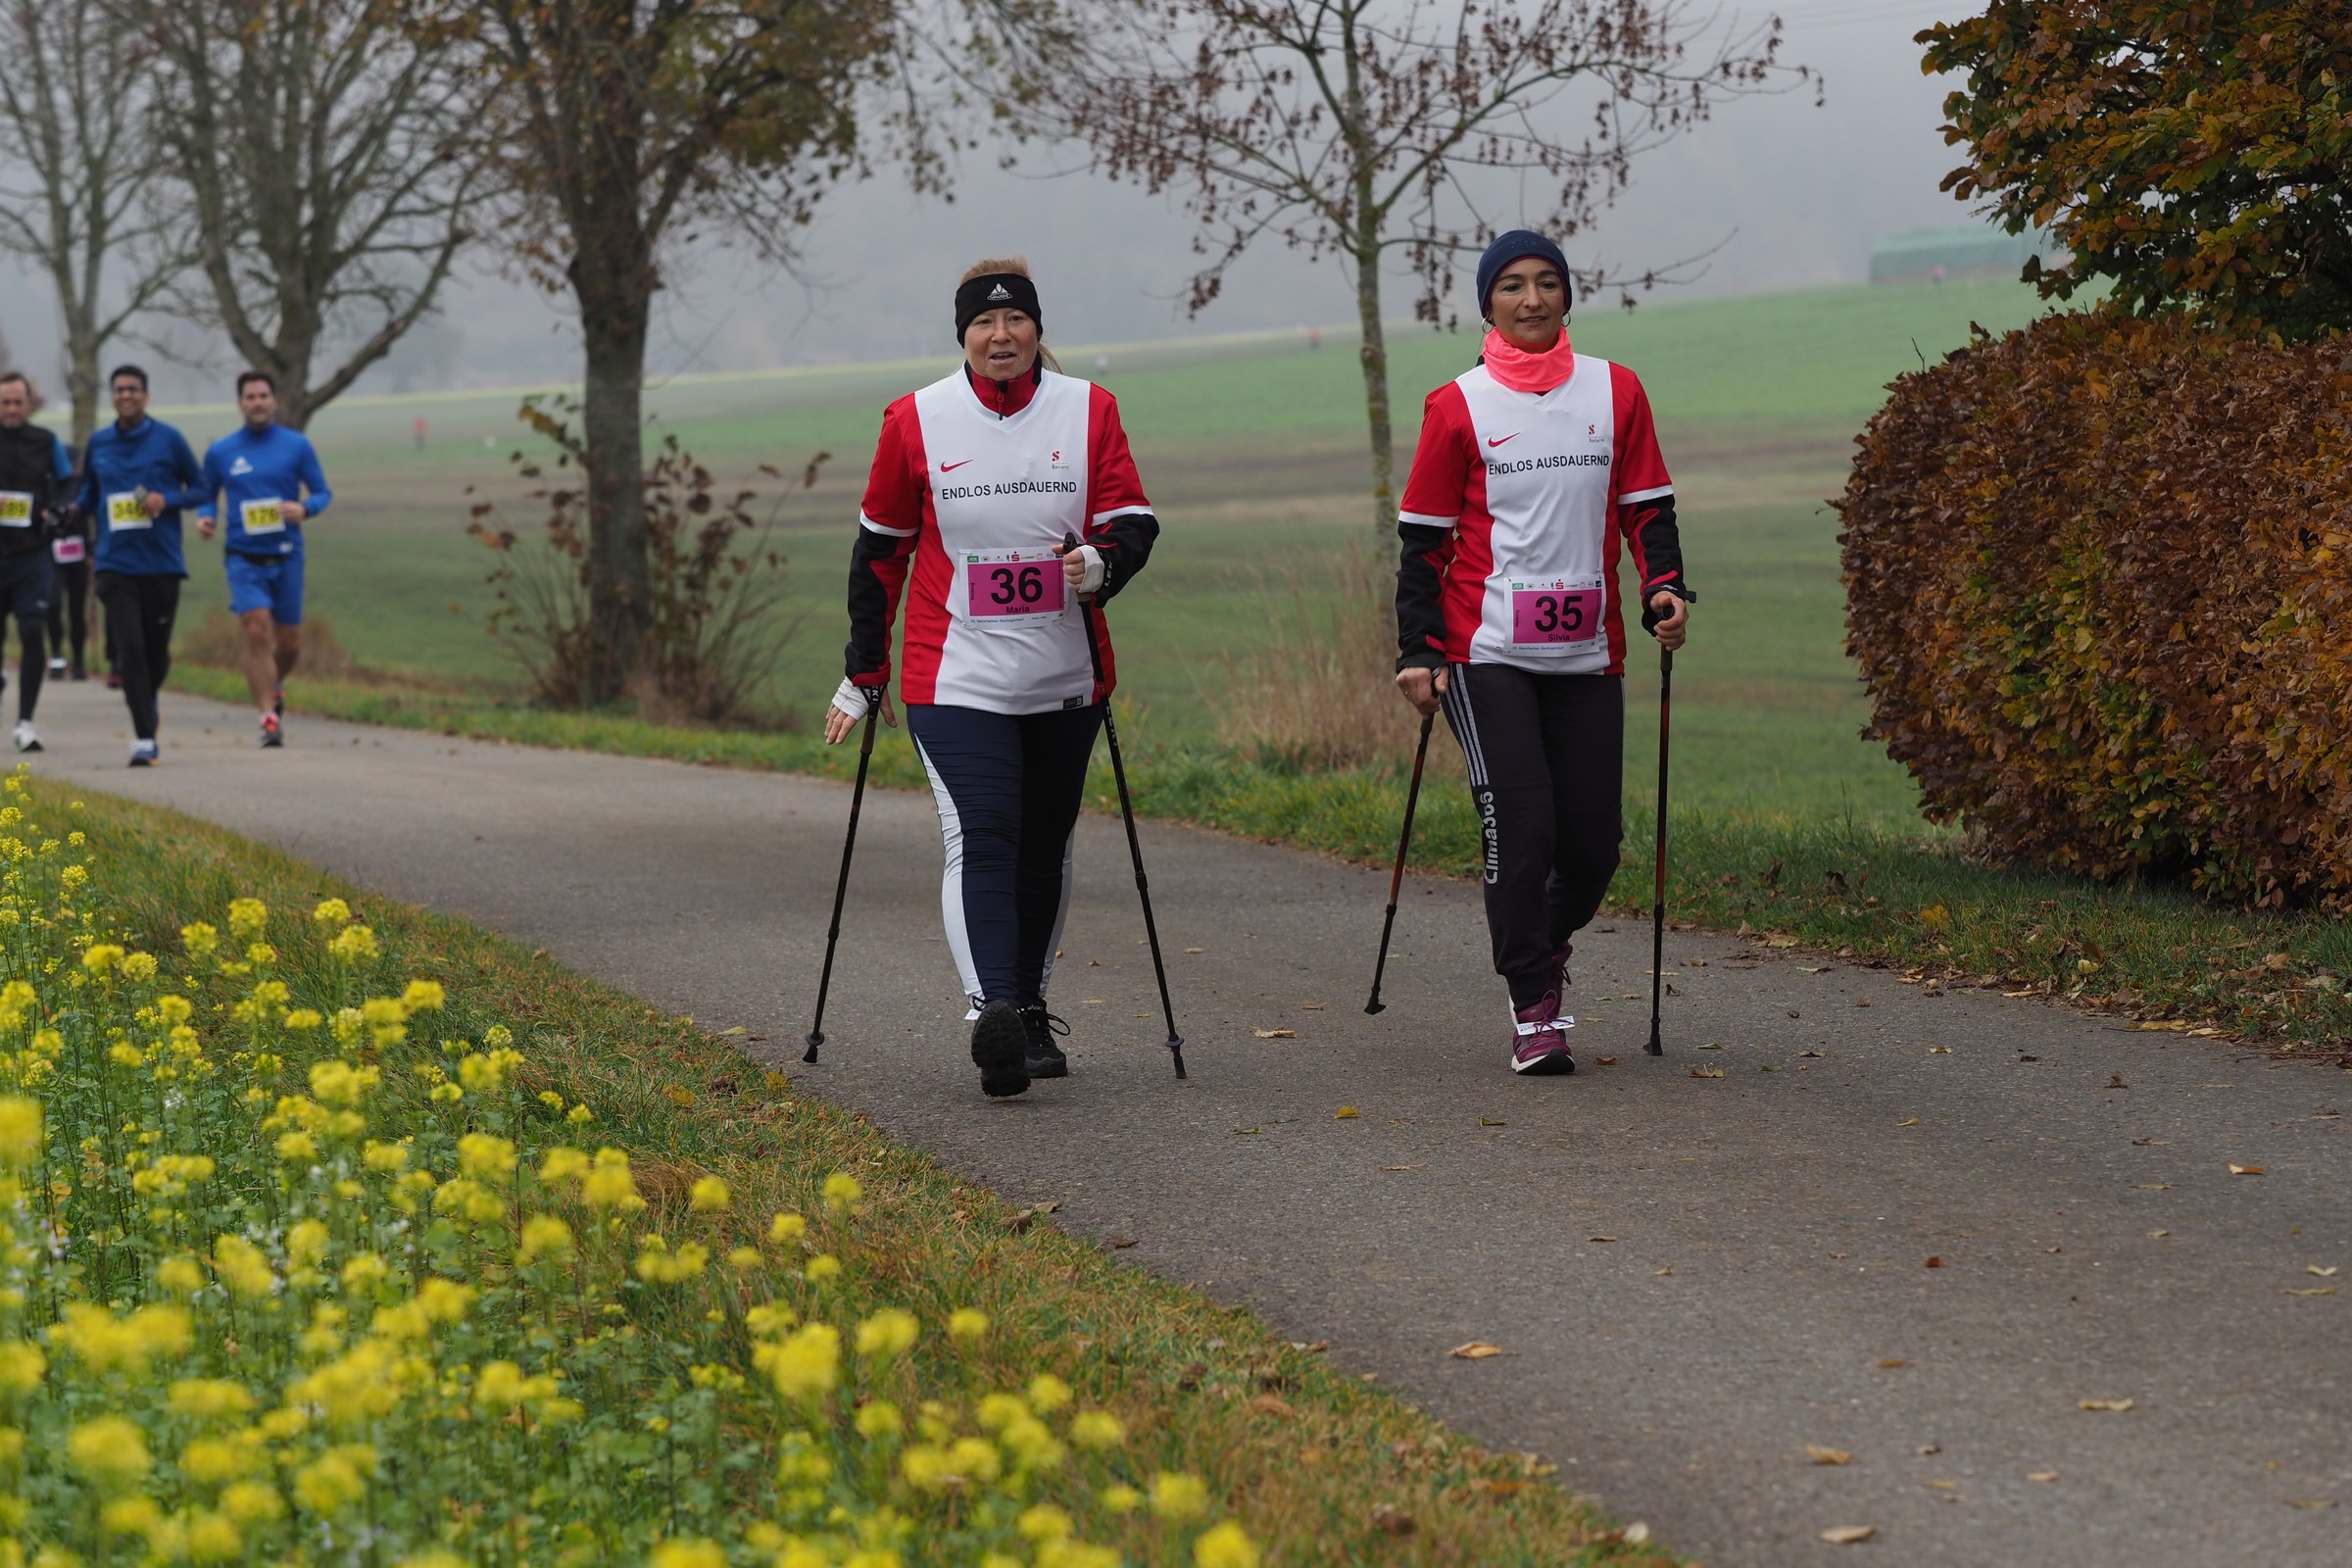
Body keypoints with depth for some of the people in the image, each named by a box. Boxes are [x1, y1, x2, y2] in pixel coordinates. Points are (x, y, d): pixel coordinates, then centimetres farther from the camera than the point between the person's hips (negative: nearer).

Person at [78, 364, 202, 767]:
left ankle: (147, 703, 40)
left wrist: (168, 499, -11)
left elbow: (201, 488, 6)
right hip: (116, 564, 1)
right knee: (129, 649, -13)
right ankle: (144, 738, -11)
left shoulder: (168, 439, 0)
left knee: (157, 651, 8)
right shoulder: (98, 443, 8)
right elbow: (87, 495, 22)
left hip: (162, 563, -1)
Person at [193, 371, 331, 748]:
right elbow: (205, 495, 15)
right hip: (244, 557, -1)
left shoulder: (297, 445, 2)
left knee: (289, 642, 8)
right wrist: (203, 518, -7)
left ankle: (275, 686, 40)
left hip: (286, 557, 1)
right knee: (257, 631, -17)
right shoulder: (221, 452, 4)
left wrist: (304, 509, -17)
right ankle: (268, 716, -14)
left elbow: (323, 493, 5)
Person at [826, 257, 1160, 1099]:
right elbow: (880, 550, 7)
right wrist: (863, 674, 9)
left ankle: (1028, 1008, 28)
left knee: (1044, 845, 13)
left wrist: (1100, 564, -22)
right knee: (980, 839, -17)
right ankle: (991, 1012, -28)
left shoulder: (1087, 409, 1)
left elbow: (1134, 522, 2)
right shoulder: (917, 420, -2)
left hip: (1064, 679, 3)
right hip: (956, 675, -3)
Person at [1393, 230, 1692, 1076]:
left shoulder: (1615, 391, 8)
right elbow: (1423, 538, 3)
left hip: (1587, 654, 3)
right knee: (1520, 827, -12)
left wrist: (1665, 589, -7)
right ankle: (1534, 1010, -1)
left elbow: (1646, 507, 11)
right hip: (1488, 653, -3)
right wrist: (1418, 651, -3)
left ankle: (1546, 942, 34)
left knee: (1594, 842, 3)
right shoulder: (1457, 406, 1)